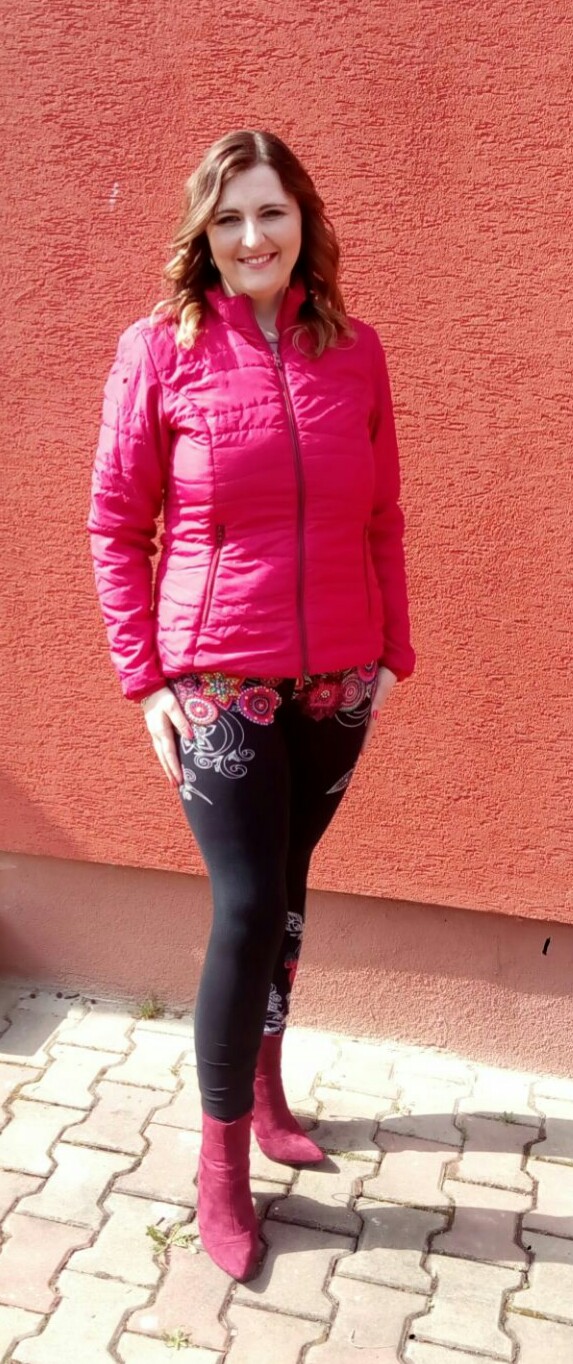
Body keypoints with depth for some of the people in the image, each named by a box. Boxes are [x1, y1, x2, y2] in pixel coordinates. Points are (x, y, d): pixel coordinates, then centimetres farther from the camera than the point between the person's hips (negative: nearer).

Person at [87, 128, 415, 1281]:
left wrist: (393, 648, 9)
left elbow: (382, 518, 9)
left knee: (286, 892, 15)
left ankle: (266, 1086, 39)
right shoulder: (159, 350, -5)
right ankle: (221, 1160, 19)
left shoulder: (355, 351, 4)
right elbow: (115, 528, -2)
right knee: (247, 908, -3)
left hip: (337, 687, 3)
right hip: (219, 687, -3)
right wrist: (145, 675, -6)